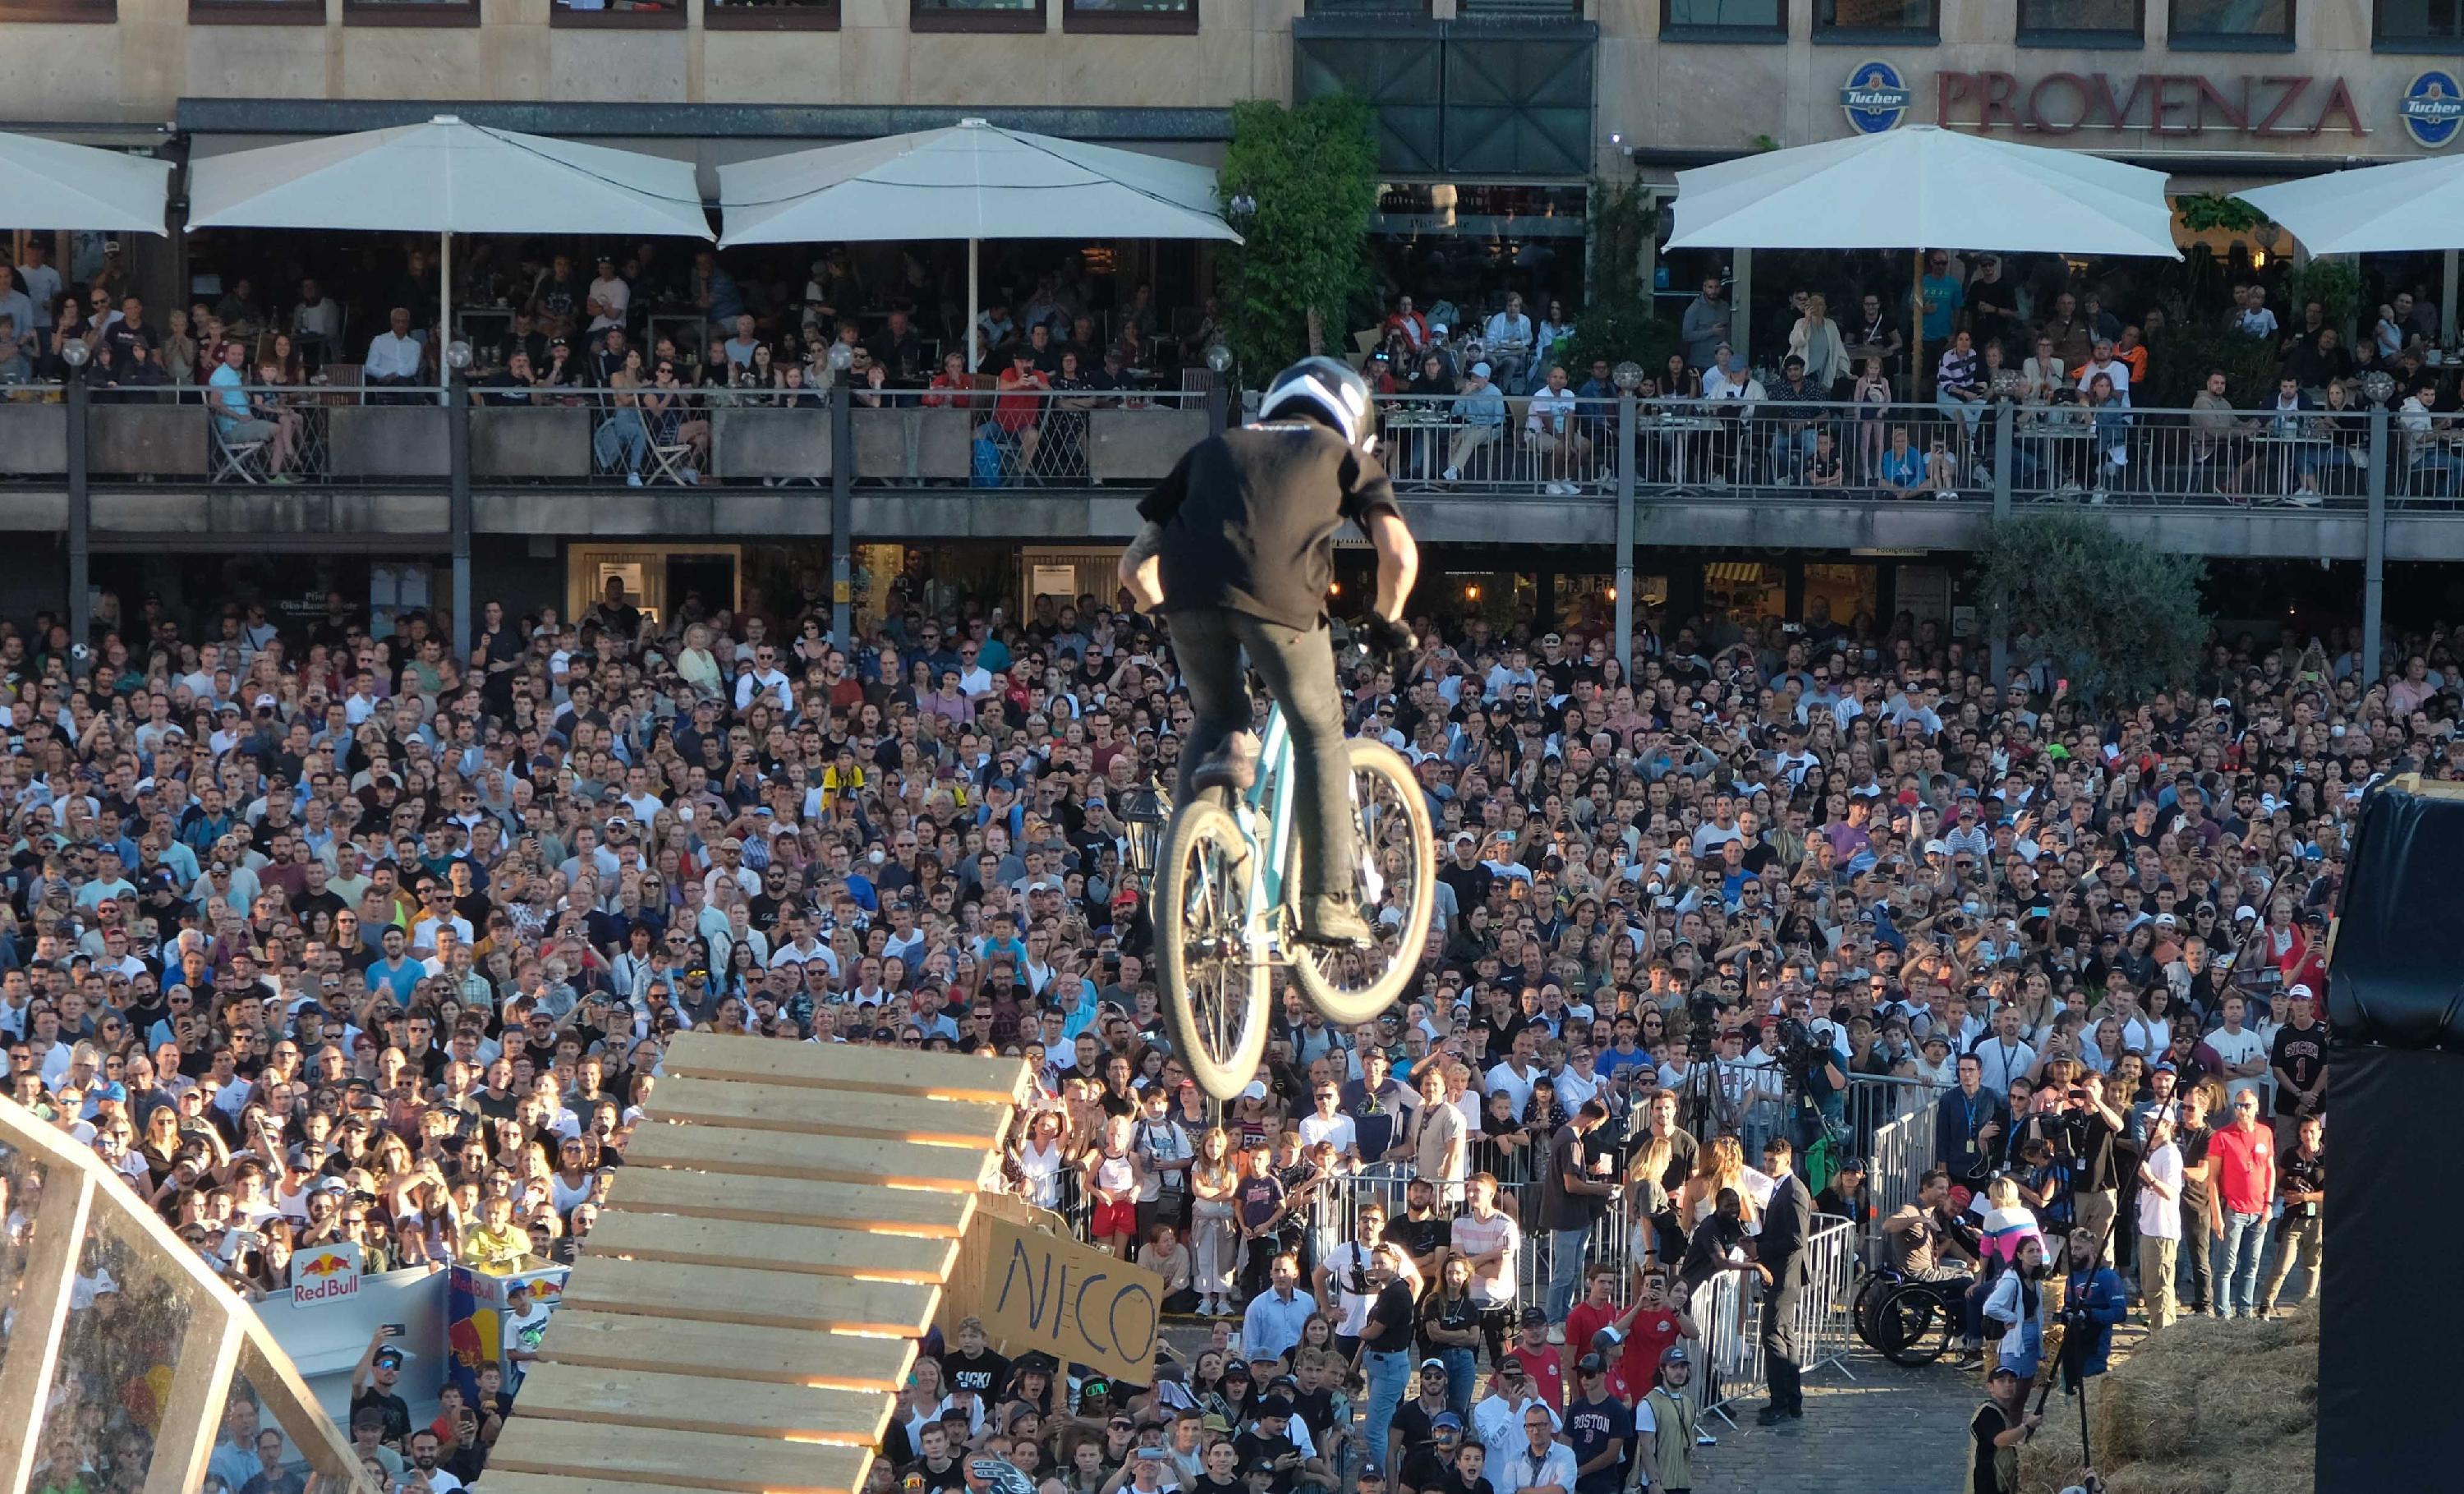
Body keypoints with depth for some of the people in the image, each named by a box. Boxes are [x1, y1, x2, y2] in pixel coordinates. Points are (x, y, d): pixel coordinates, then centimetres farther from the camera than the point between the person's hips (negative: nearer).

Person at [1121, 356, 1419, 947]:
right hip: (1280, 592, -3)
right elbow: (1400, 553, 10)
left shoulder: (1213, 450, 34)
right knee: (1319, 736, 16)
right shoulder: (1345, 456, 27)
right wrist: (1387, 620, 27)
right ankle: (1327, 903, 11)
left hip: (1191, 591, 3)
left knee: (1215, 716, 27)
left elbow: (1135, 566, 30)